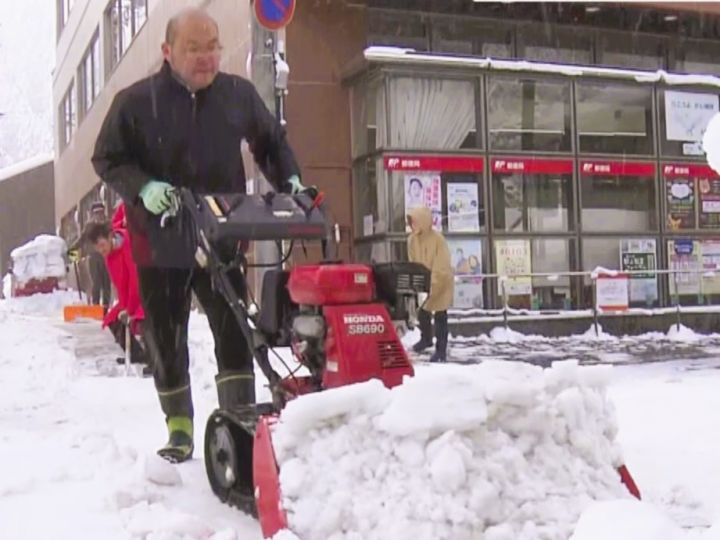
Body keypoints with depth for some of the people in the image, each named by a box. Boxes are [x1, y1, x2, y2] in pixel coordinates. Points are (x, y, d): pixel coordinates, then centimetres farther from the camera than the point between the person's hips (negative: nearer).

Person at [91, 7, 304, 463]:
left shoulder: (240, 94, 1)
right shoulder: (136, 101, -7)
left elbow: (271, 142, 16)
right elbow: (107, 159, -1)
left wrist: (290, 181, 0)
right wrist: (144, 187, -18)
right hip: (160, 243, -1)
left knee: (234, 335, -4)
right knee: (167, 343, 9)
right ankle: (180, 429, 24)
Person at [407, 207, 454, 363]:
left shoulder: (438, 239, -25)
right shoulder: (412, 239, -6)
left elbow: (441, 266, -26)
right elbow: (412, 263, 1)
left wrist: (431, 286, -31)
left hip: (441, 282, -5)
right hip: (422, 281, 6)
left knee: (440, 316, 1)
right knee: (422, 313, 14)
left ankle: (441, 350, 10)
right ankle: (426, 339, 41)